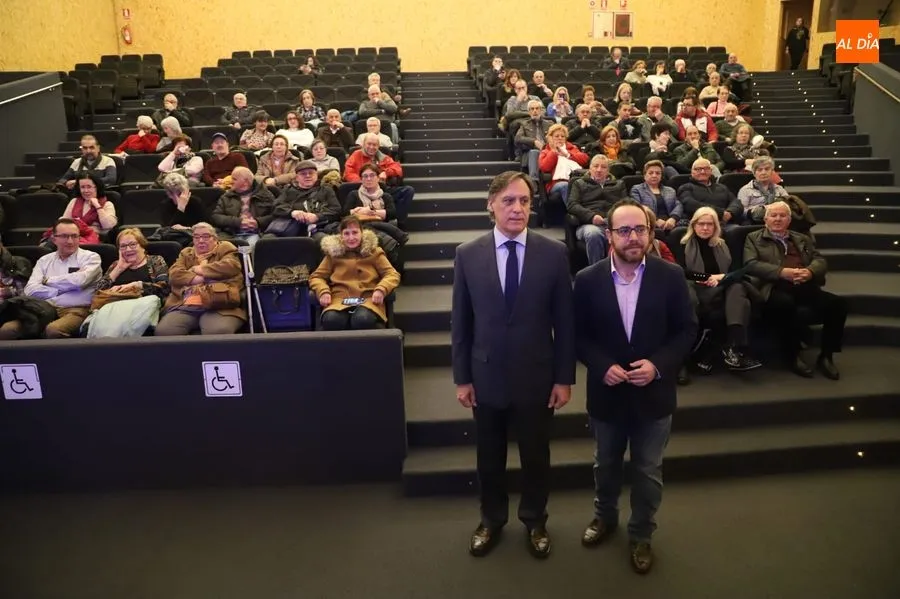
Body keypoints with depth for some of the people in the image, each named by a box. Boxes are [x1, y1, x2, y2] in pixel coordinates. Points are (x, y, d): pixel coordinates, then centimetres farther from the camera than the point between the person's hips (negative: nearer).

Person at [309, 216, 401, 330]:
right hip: (340, 299, 1)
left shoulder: (373, 251, 18)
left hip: (368, 298, -1)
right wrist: (323, 291, -2)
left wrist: (381, 290, -10)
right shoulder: (333, 253, 20)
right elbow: (316, 277, 21)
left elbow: (392, 274, 12)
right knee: (330, 321, -36)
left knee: (363, 320, -38)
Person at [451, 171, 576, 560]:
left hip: (536, 376, 0)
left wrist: (565, 378, -4)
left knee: (536, 454, 16)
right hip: (486, 375, 1)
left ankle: (535, 521, 41)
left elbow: (565, 320, -4)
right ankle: (492, 520, 41)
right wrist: (461, 377, -1)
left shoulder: (554, 253, -7)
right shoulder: (468, 255, -4)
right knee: (489, 455, 17)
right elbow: (461, 322, -1)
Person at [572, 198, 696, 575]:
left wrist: (658, 365, -18)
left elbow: (687, 329, -5)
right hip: (606, 392, 0)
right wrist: (602, 366, -19)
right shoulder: (588, 280, -10)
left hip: (654, 393, 0)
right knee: (606, 464, 22)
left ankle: (641, 535, 38)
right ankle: (605, 517, 48)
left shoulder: (670, 276, -10)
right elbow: (577, 334, -3)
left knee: (648, 471, 15)